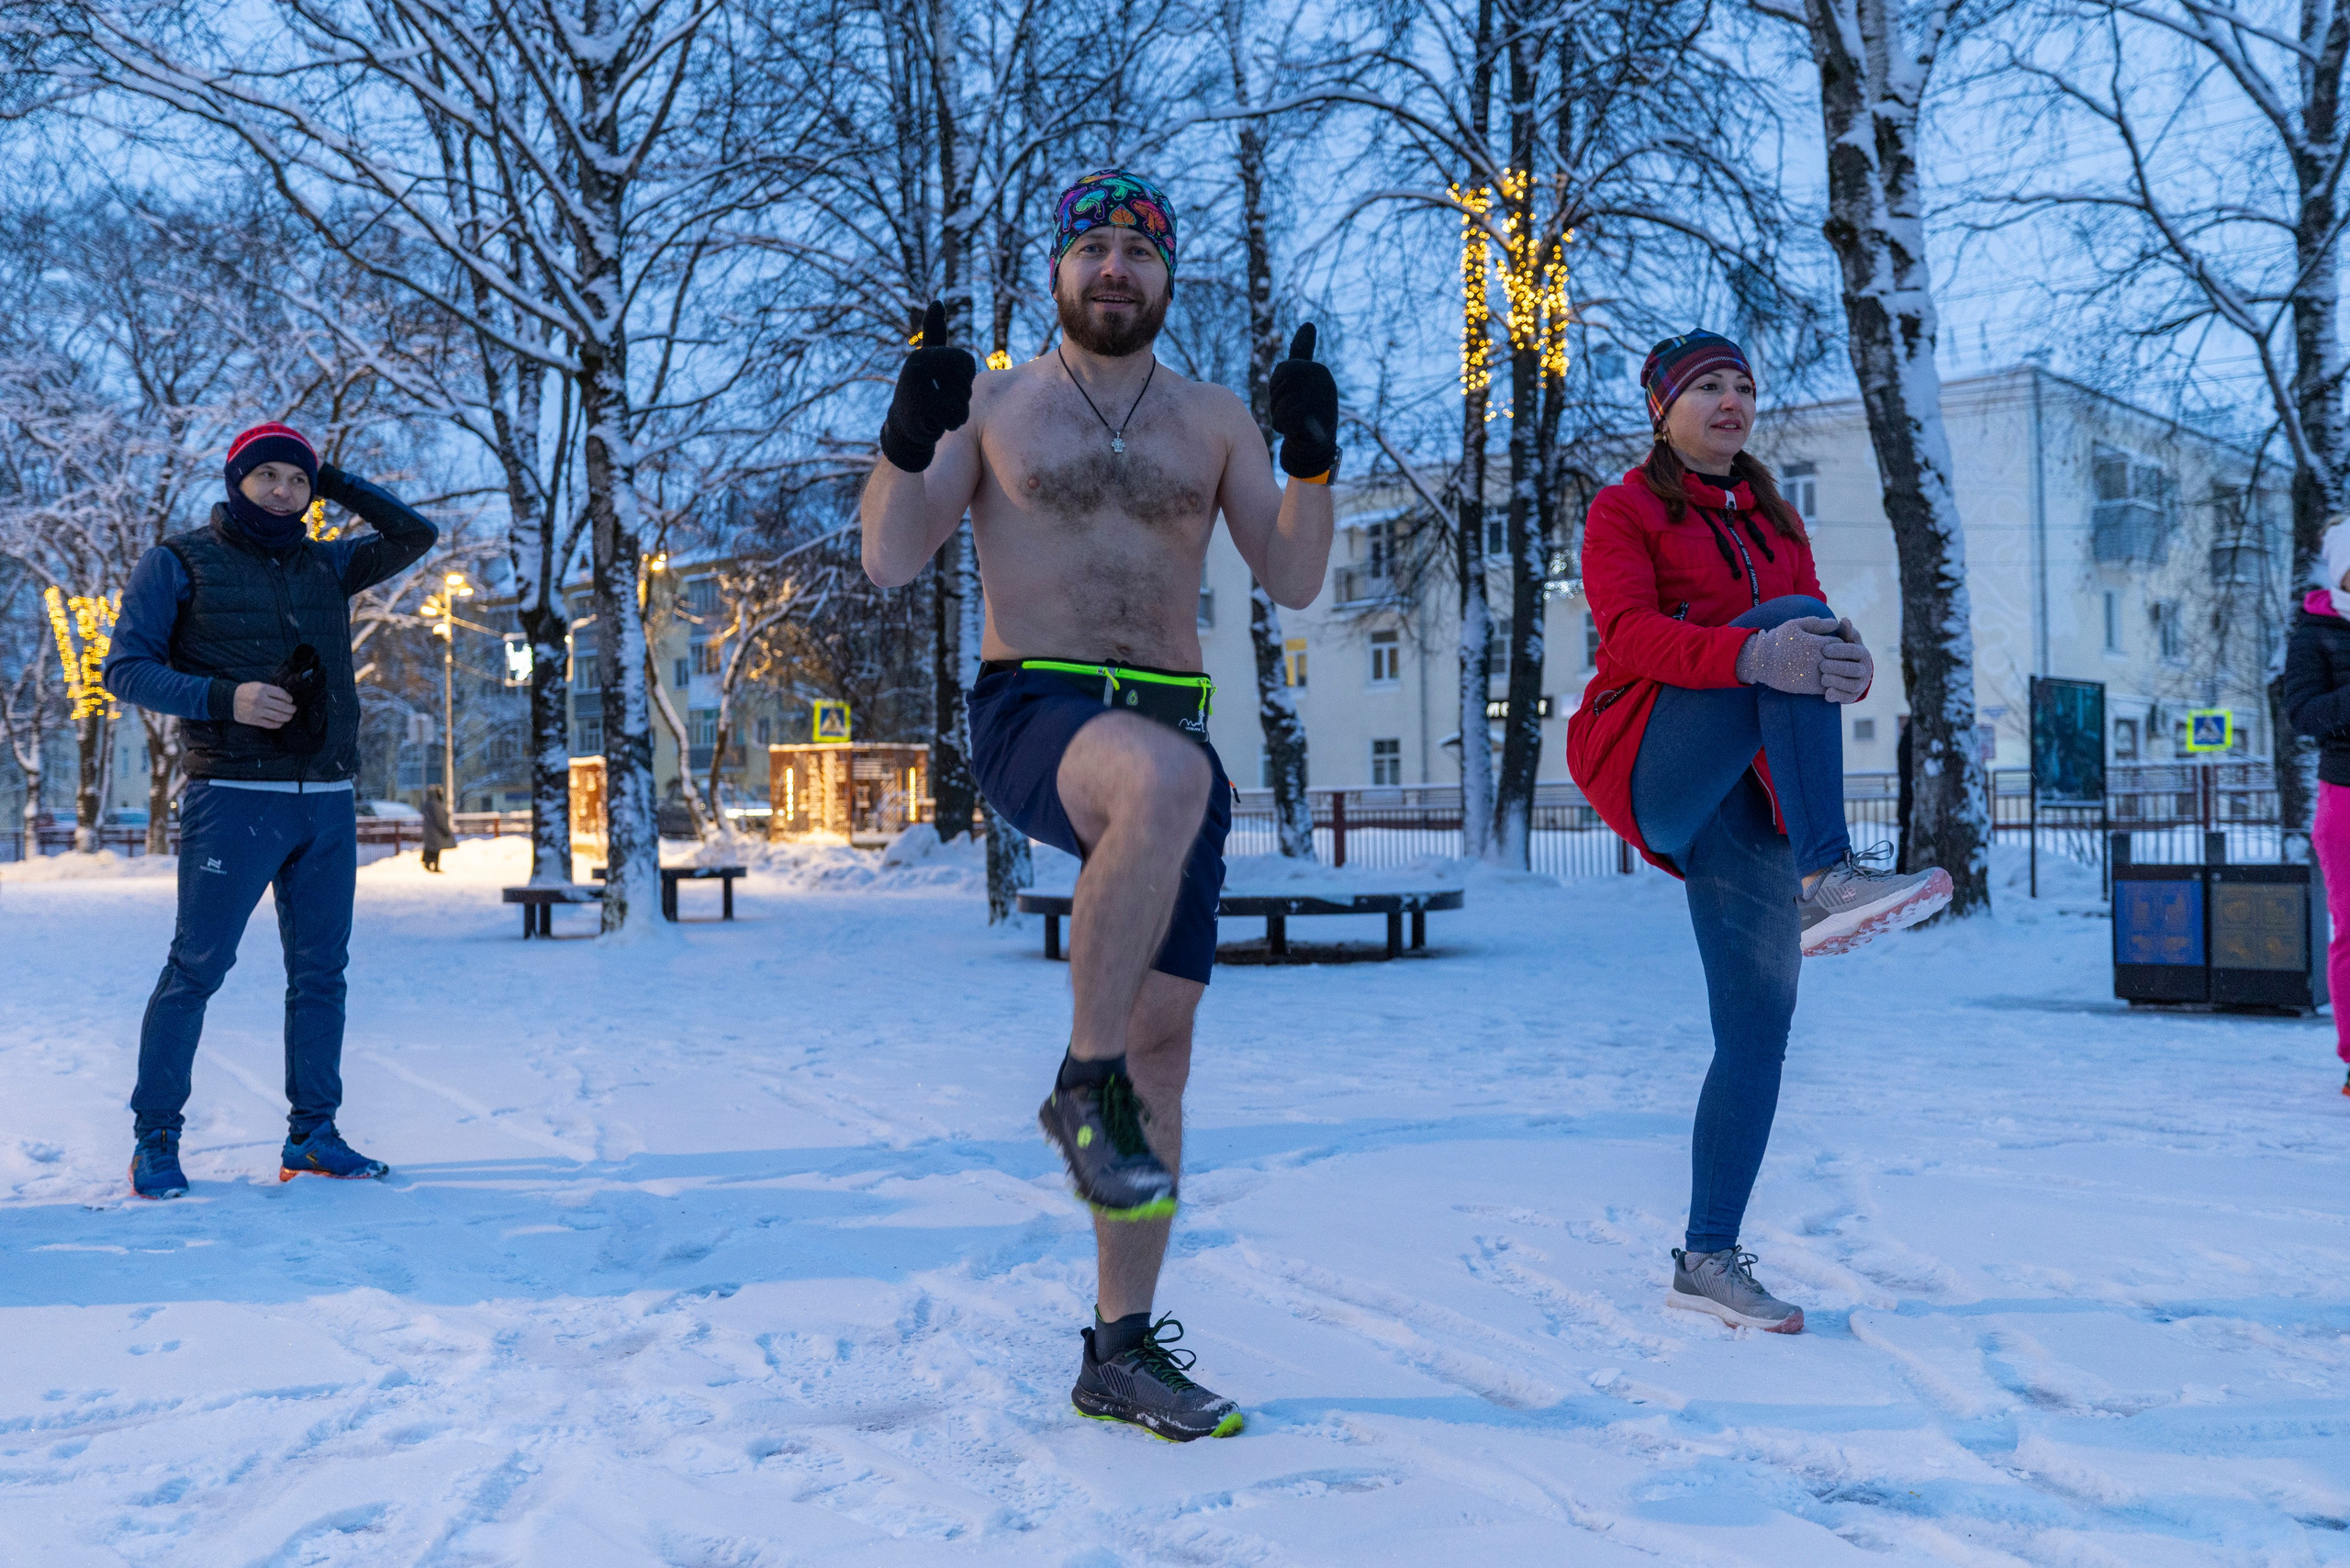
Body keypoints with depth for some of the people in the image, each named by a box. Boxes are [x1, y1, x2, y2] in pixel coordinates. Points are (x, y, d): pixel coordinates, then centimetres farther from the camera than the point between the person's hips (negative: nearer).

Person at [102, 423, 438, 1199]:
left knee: (320, 972, 7)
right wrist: (225, 697, -18)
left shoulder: (325, 565, 15)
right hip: (233, 798, -5)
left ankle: (311, 1135, 15)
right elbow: (126, 667, -3)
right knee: (196, 968, -4)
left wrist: (333, 480, 10)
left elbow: (415, 536, 17)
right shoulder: (179, 562, 2)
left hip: (327, 804, 5)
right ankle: (154, 1141, 7)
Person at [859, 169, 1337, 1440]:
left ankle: (1121, 1349, 11)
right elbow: (890, 561, 1)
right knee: (1163, 783, -40)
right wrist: (907, 441, -16)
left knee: (1164, 1033, 1)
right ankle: (1084, 1085, -21)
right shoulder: (991, 403, 9)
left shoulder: (1215, 421, 16)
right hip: (1032, 710, -4)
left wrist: (1311, 464, -9)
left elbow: (1294, 583, 8)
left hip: (1170, 728, 4)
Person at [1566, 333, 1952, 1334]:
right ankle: (1830, 880, -39)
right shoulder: (1624, 510, 4)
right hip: (1655, 767, -5)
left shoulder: (1773, 518, 23)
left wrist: (1846, 663, -16)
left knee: (1758, 1020, -2)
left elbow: (1814, 645, 10)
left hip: (1746, 796, 6)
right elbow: (1629, 634, -15)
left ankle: (1708, 1260, 5)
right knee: (1789, 613, -27)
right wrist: (1754, 652, -33)